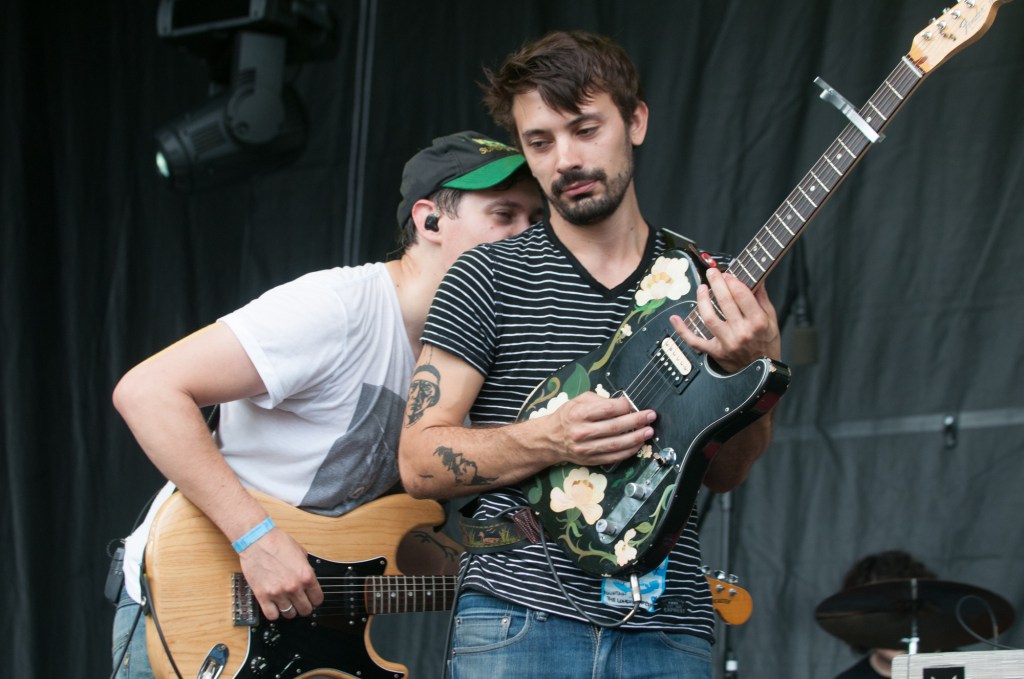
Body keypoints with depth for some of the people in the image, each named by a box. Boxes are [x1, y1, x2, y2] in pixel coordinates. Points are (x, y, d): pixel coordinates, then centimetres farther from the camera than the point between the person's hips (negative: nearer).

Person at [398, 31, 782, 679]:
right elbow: (419, 460, -1)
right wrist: (549, 440, -16)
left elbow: (722, 474, 10)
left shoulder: (711, 284, 11)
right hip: (517, 624, -2)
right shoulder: (490, 278, 3)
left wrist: (752, 369, -9)